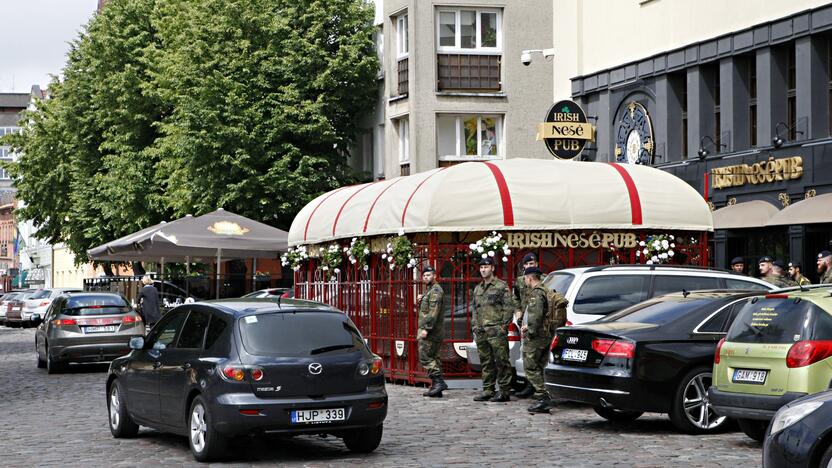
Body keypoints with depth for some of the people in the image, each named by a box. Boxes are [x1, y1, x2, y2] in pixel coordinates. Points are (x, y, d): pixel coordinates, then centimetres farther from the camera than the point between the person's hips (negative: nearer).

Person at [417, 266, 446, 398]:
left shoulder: (436, 290, -12)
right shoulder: (430, 290, 22)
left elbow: (433, 312, -21)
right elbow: (425, 310, 25)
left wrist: (426, 328, -25)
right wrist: (420, 301, 6)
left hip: (431, 332, -10)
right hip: (434, 332, 10)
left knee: (425, 357, -13)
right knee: (433, 358, 10)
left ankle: (438, 382, -18)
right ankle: (436, 389, 11)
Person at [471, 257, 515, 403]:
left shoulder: (501, 286, -2)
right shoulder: (477, 289, 19)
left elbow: (509, 307, -6)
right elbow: (474, 308, 25)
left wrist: (503, 326, -12)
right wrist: (476, 325, 13)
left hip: (496, 331, -7)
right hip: (481, 332, 7)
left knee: (501, 362, -6)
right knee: (486, 362, 9)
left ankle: (504, 392, -4)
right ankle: (488, 390, 14)